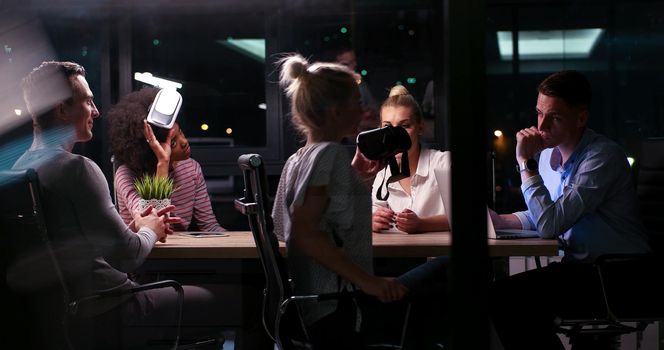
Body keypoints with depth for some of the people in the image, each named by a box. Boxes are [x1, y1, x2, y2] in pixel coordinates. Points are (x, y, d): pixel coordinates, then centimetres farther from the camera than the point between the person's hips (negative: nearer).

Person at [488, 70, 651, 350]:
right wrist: (497, 220, 0)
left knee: (504, 297, -20)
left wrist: (526, 163, -18)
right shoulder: (549, 154, 8)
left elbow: (550, 224, -23)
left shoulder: (603, 156, -18)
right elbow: (539, 216, 18)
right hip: (579, 269, 8)